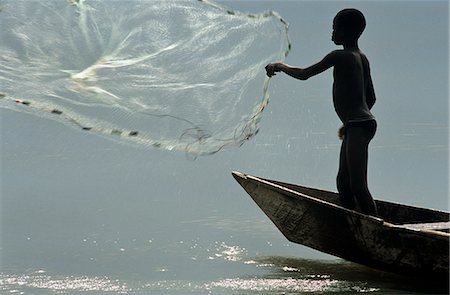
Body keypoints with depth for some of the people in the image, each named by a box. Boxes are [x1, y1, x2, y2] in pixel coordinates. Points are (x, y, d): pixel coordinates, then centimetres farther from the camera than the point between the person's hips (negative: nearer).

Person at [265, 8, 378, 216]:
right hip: (361, 125, 10)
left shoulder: (339, 56, -10)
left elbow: (303, 74, -7)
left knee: (358, 185, -14)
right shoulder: (362, 58, 18)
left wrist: (279, 66, 10)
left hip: (358, 126, -10)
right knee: (343, 181, 12)